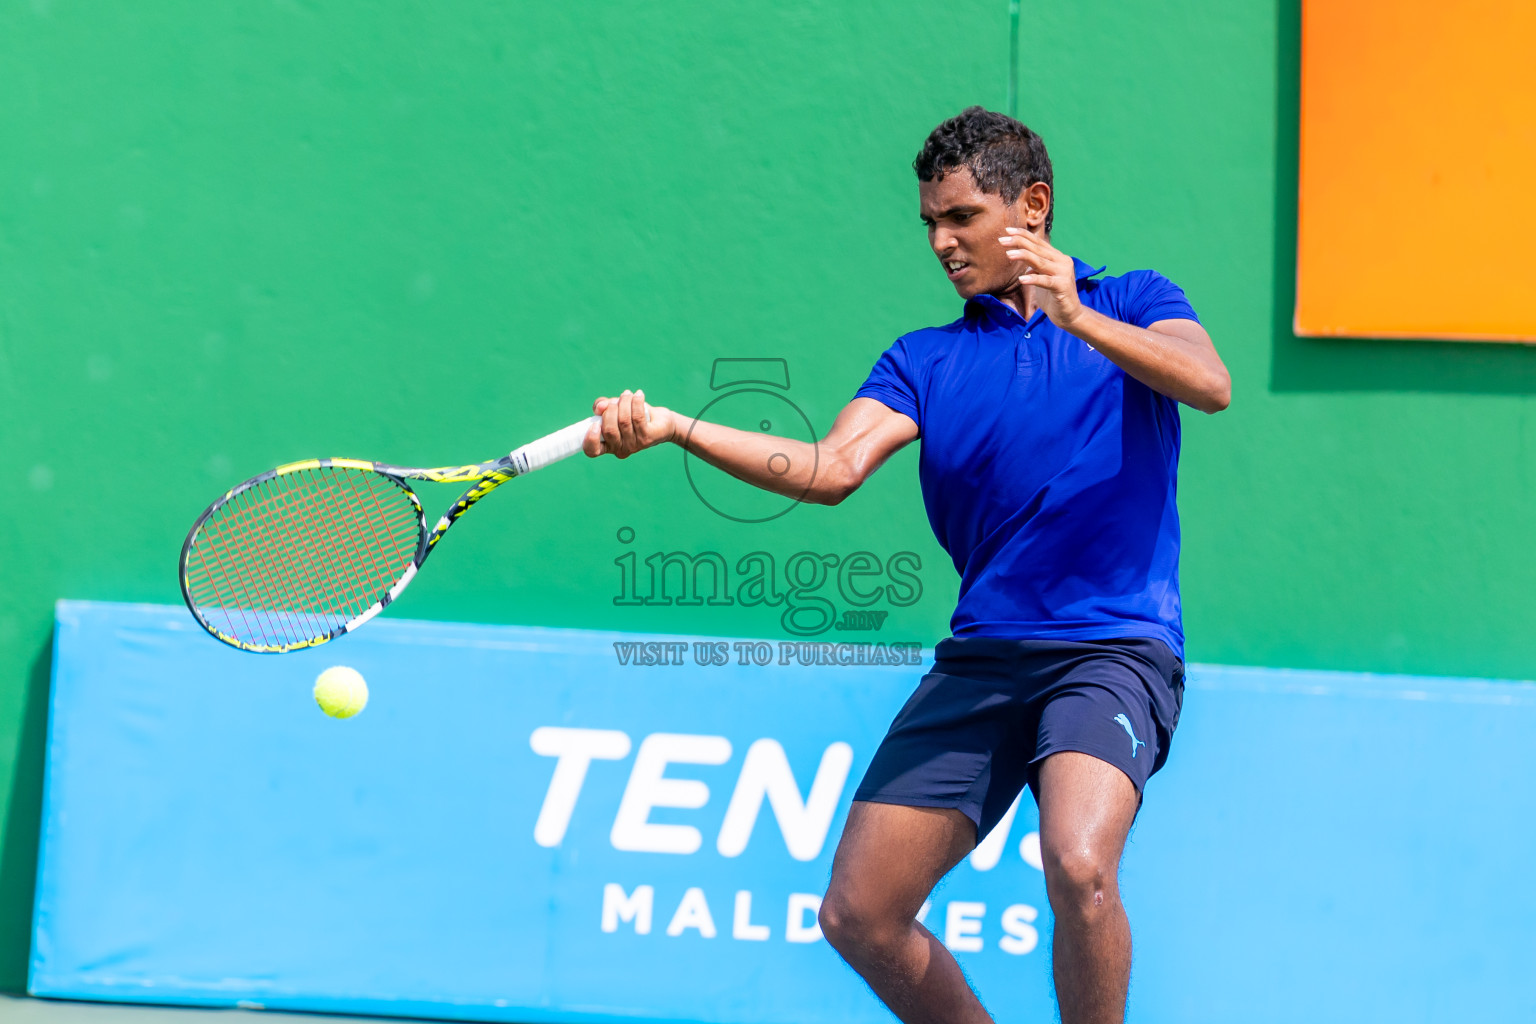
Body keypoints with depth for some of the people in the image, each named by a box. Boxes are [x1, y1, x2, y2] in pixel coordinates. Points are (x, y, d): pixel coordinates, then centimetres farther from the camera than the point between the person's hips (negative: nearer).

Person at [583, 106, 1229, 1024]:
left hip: (1112, 647, -5)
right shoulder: (926, 361, 16)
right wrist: (673, 428, -14)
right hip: (980, 659, 5)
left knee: (1078, 865, -31)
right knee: (859, 913, -2)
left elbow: (1211, 384, -12)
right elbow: (834, 468, -1)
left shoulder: (1132, 304, 9)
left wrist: (1077, 319, -27)